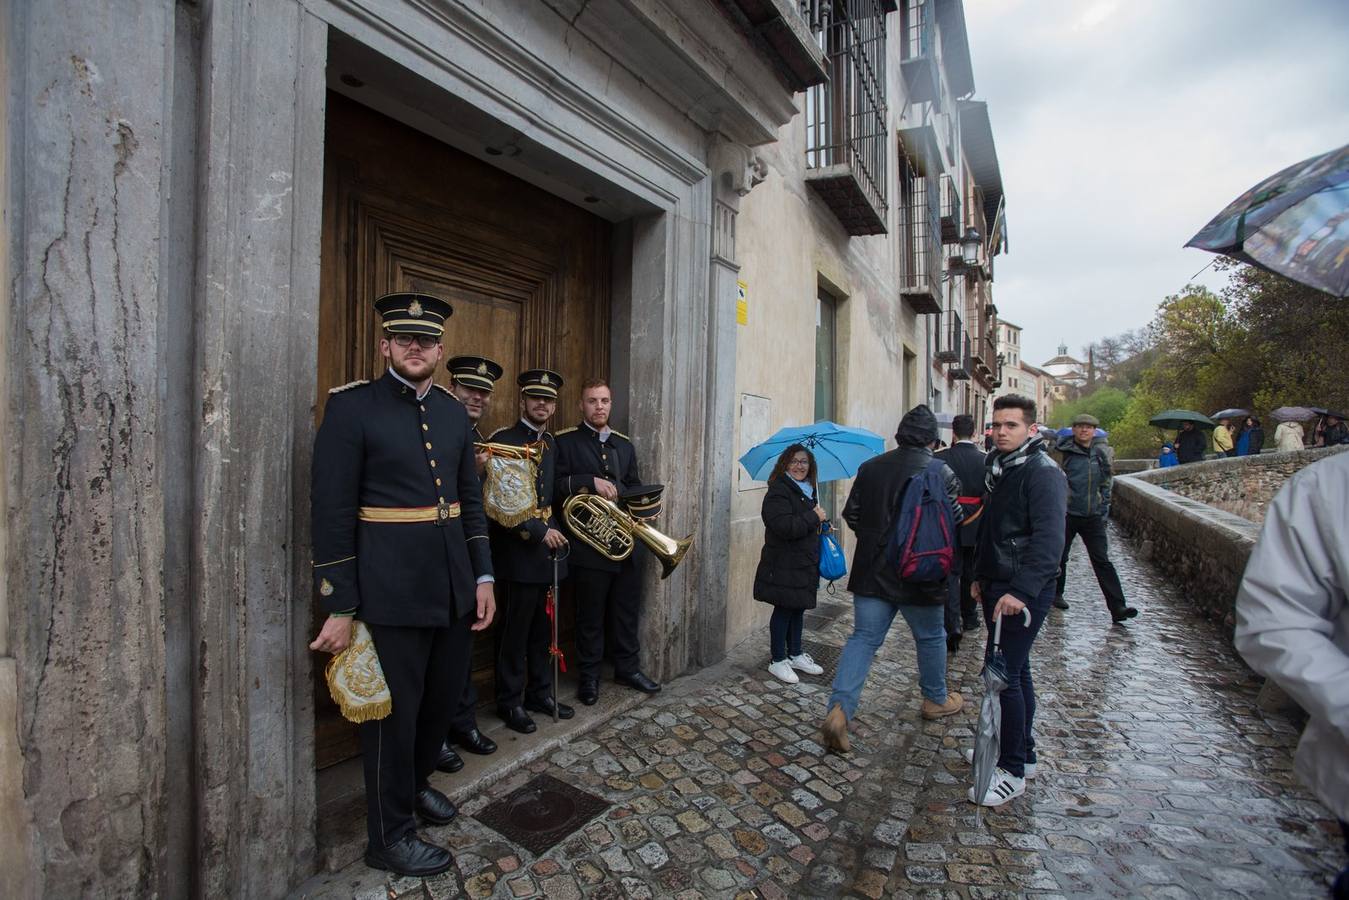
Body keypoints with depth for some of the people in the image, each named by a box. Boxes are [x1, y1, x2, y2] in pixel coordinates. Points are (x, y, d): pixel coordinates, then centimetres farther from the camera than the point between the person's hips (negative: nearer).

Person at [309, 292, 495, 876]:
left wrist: (483, 576, 6)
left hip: (454, 587, 6)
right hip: (390, 592, -6)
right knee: (394, 713, 10)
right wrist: (339, 608, -11)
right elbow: (332, 510, -10)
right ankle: (390, 835, 33)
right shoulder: (351, 406, -8)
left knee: (441, 699, 21)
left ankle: (416, 782, 49)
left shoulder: (454, 412, 8)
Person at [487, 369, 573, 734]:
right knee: (514, 632, 5)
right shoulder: (503, 440, -10)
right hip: (518, 552, -7)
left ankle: (540, 694, 30)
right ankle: (511, 702, 21)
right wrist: (539, 532, -19)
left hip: (548, 549, 7)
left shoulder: (551, 442, 12)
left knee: (543, 630, 15)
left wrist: (555, 530, 10)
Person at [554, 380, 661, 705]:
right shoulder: (565, 441, -3)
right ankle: (589, 676, 24)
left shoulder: (624, 444, 15)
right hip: (588, 542, -5)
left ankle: (628, 668, 30)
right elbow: (555, 486, -11)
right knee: (590, 614, 7)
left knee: (627, 610, 14)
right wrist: (591, 481, -21)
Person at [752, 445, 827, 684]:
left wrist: (822, 521, 7)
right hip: (784, 565, -8)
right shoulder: (778, 492, -16)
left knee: (798, 609, 17)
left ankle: (795, 655, 31)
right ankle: (778, 661, 15)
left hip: (804, 564, 9)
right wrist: (814, 517, -18)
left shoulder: (808, 491, 14)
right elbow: (786, 527, -28)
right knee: (784, 610, 2)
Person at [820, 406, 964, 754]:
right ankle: (935, 699, 41)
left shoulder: (871, 467, 1)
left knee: (863, 638, 6)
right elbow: (954, 522, -8)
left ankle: (840, 708, -6)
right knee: (930, 637, 21)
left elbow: (851, 513, 5)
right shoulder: (942, 473, -9)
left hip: (872, 571, 3)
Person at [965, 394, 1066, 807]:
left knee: (1003, 674, -6)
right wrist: (981, 575, 21)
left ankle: (1013, 771, 8)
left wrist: (1021, 591, -31)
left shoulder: (1043, 472, -15)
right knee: (1015, 669, 18)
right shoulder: (999, 469, 13)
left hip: (1023, 593, -9)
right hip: (998, 587, 9)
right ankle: (1023, 752, 33)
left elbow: (1048, 540, -25)